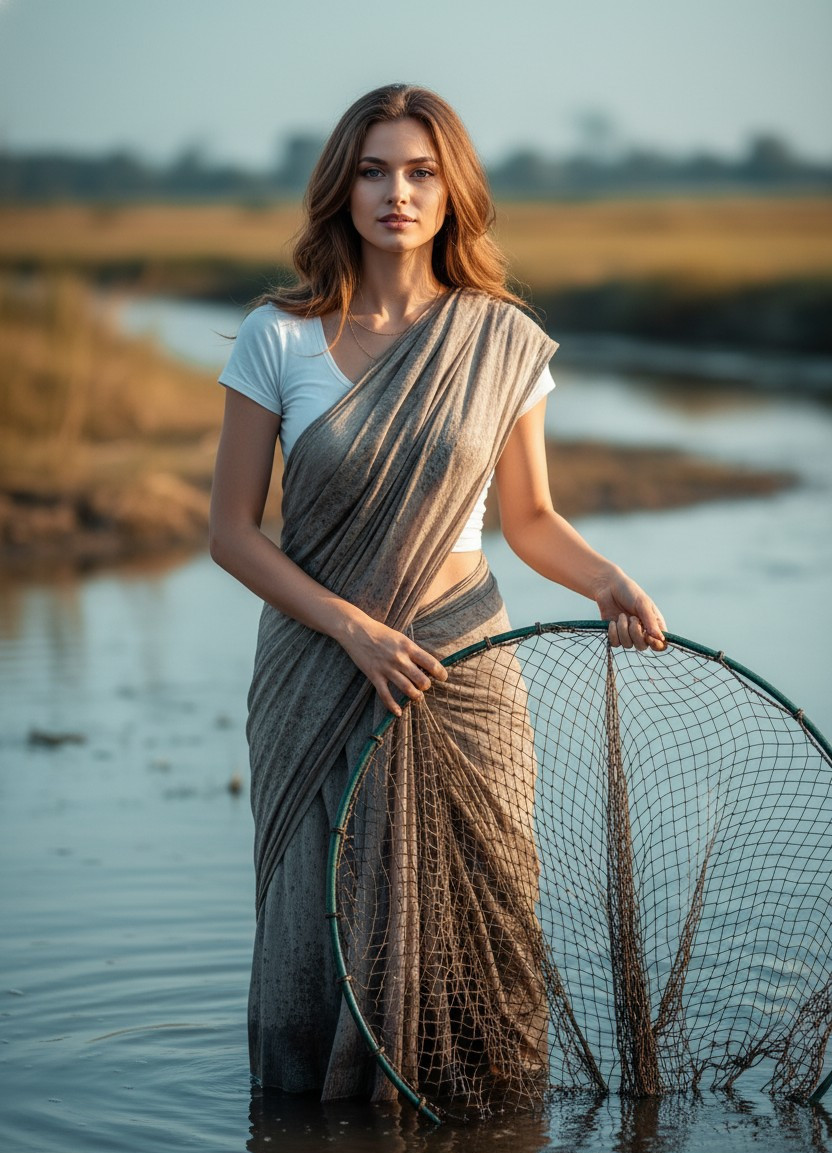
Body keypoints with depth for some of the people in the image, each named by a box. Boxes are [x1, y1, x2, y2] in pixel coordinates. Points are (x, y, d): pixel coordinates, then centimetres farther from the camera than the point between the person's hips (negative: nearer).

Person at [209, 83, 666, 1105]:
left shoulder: (502, 345, -1)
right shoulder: (279, 338, -4)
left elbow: (530, 519, 9)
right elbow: (232, 532, -3)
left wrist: (606, 580, -11)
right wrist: (356, 628, -12)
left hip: (458, 659, 0)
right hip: (316, 667, 0)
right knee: (317, 931, 3)